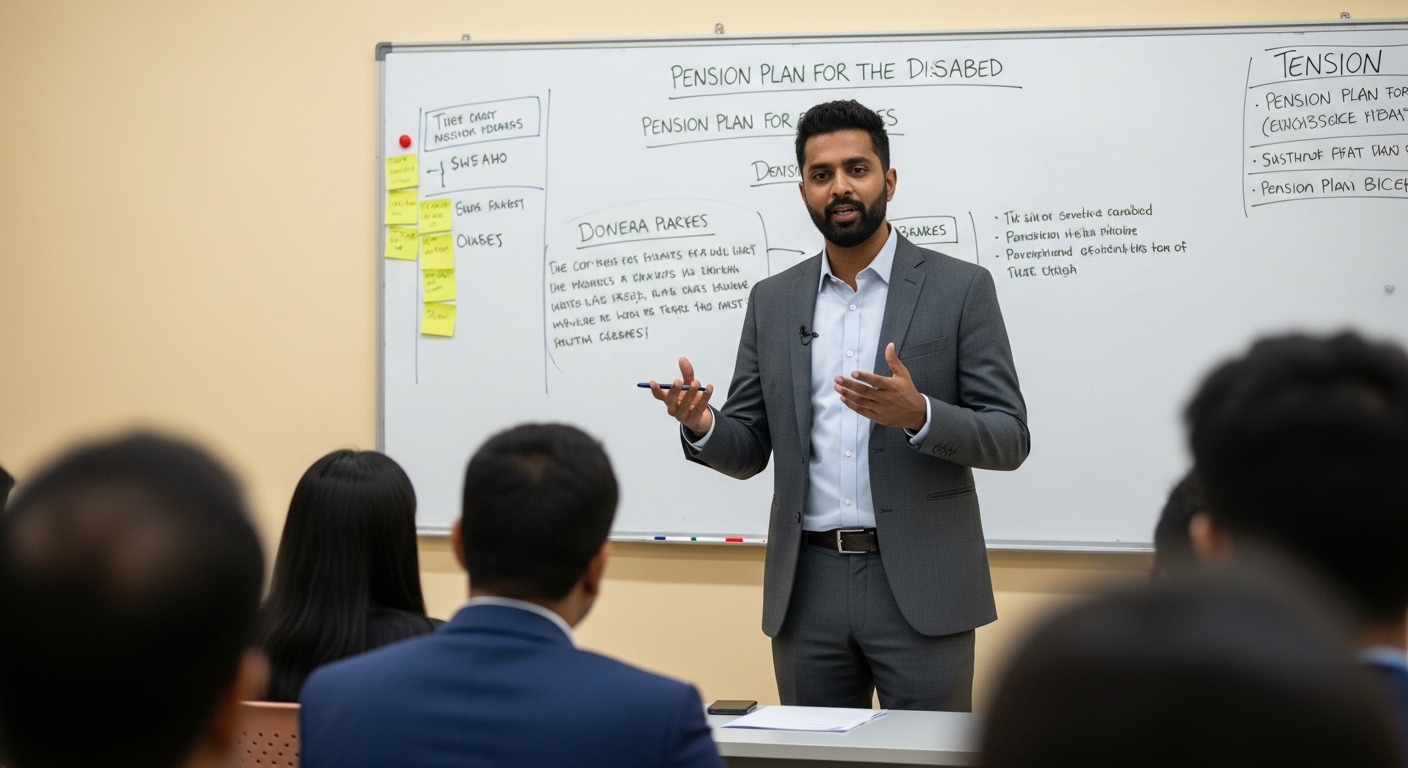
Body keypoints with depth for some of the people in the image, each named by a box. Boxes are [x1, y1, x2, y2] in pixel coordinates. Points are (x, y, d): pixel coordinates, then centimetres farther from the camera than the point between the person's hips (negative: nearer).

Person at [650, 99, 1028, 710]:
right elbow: (748, 449, 12)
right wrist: (701, 424, -11)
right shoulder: (772, 301, 11)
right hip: (807, 587, 3)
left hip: (921, 586, -3)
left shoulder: (959, 288, -1)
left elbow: (1009, 438, -4)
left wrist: (918, 415, -23)